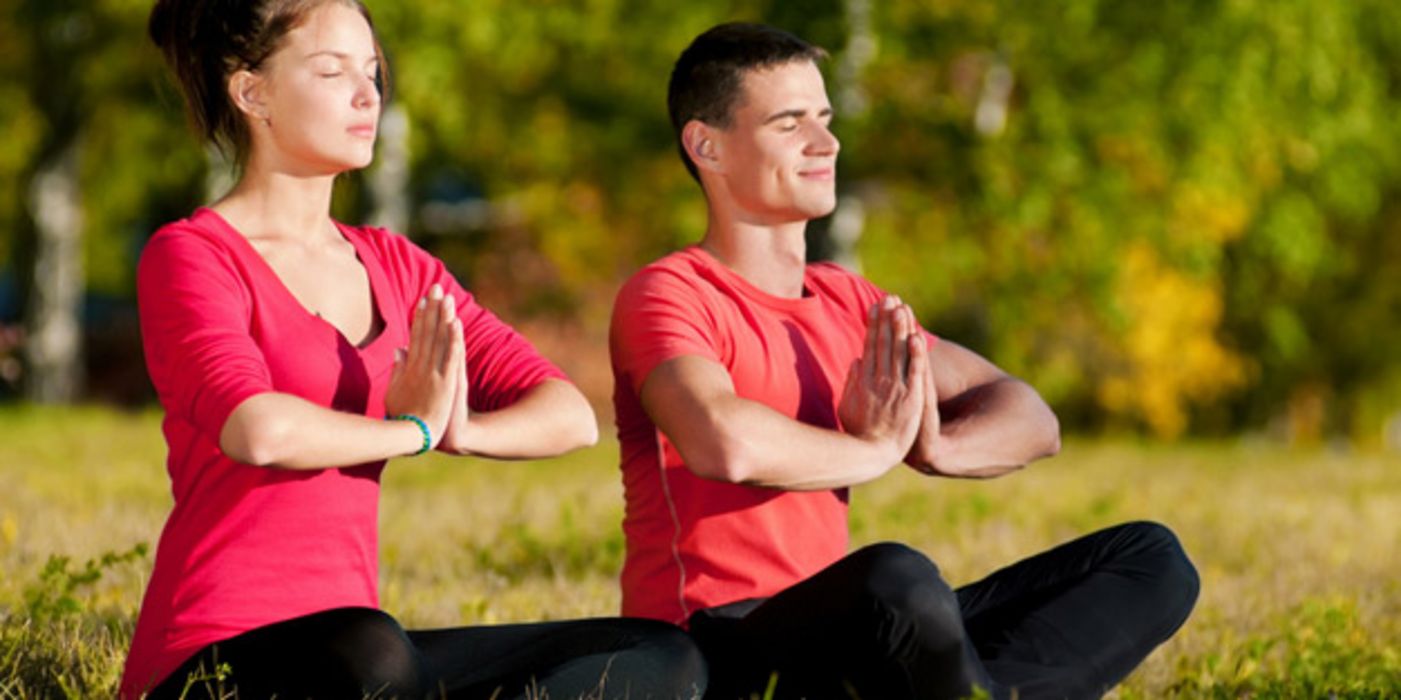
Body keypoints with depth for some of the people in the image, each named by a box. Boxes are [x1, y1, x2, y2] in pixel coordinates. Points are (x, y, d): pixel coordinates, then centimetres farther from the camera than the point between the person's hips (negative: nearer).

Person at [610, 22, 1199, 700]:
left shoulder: (848, 302, 18)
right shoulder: (666, 295, -7)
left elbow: (1030, 420, 14)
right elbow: (723, 443, -29)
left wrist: (934, 447, -9)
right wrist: (874, 449, -10)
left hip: (834, 638, 8)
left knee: (1151, 560, 0)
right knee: (896, 578, -40)